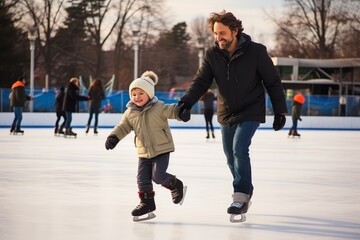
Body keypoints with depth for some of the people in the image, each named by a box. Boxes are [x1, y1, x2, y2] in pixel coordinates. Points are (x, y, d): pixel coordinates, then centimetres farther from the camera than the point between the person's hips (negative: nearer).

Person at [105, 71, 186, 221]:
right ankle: (147, 203, 14)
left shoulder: (158, 108, -12)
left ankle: (176, 185, 16)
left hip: (162, 149, -5)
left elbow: (172, 111, -22)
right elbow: (123, 127, 11)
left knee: (158, 176, -13)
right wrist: (113, 137, -3)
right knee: (143, 179, 2)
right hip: (144, 152, 5)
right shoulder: (130, 113, 3)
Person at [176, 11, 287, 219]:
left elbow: (273, 82, -9)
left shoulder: (256, 52, -16)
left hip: (251, 113, -5)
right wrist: (186, 103, -26)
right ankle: (245, 192, 33)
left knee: (239, 149, -22)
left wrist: (280, 111, -8)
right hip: (227, 114, 5)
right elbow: (201, 82, -9)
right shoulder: (212, 55, -6)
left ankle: (242, 196, -13)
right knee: (231, 156, 12)